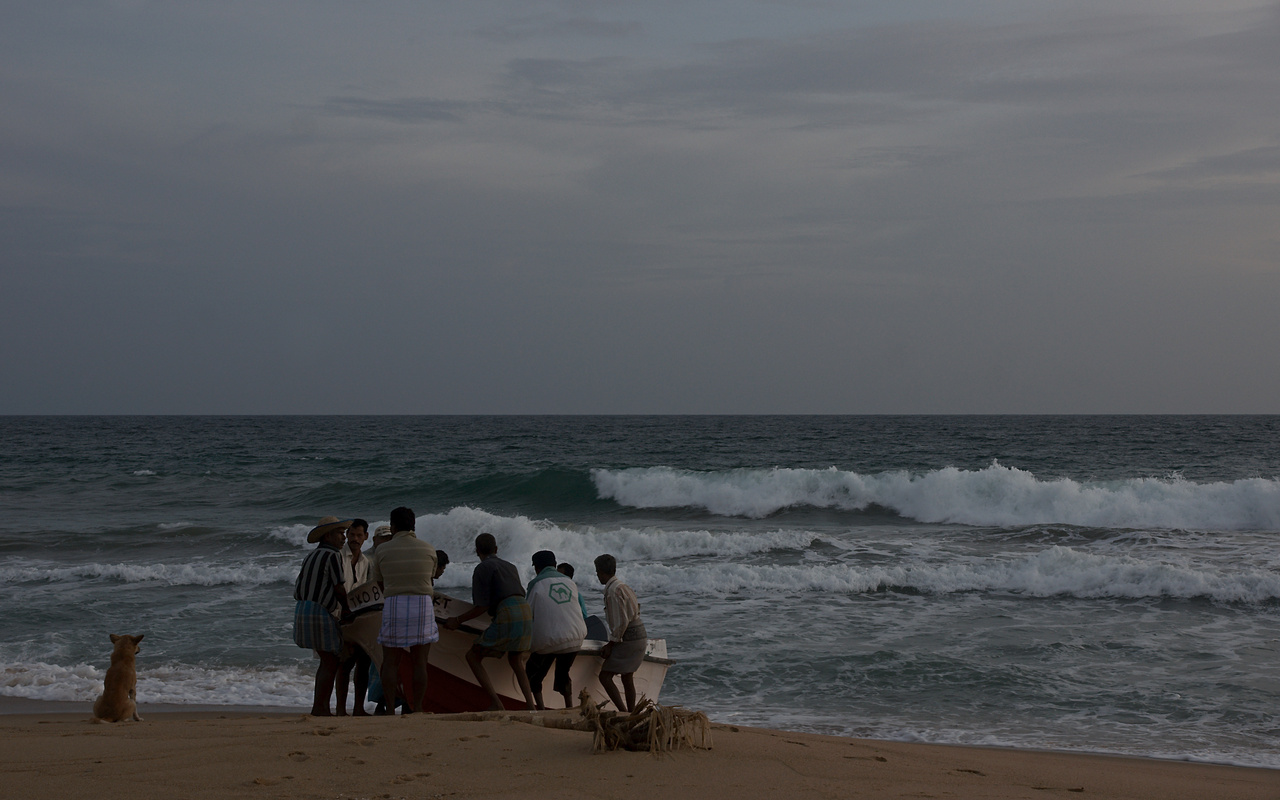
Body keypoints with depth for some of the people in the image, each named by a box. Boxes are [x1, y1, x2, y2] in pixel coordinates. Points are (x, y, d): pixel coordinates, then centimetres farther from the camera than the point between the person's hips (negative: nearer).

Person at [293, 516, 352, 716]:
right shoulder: (332, 556, -8)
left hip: (302, 610, 9)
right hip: (321, 613, -9)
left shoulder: (311, 557, 19)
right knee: (331, 664, -2)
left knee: (327, 661, 15)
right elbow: (340, 589, -10)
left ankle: (320, 707, 13)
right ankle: (319, 708, -6)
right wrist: (347, 609, 8)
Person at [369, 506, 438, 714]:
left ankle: (390, 711, 0)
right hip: (422, 606, 1)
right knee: (420, 662, 4)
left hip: (393, 606, 0)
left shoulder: (382, 551, 2)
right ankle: (417, 710, 1)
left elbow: (377, 582, 14)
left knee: (390, 662, 5)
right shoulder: (428, 550, 5)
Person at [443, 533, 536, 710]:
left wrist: (458, 620, 8)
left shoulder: (482, 569, 5)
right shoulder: (511, 567, 27)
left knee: (473, 657, 7)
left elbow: (482, 606, -2)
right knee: (515, 661, 29)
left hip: (506, 617, -7)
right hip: (527, 613, 7)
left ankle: (495, 702, -8)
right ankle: (530, 705, 12)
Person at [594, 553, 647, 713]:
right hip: (640, 638, 10)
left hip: (629, 640, -10)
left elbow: (621, 622, -19)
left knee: (605, 676, -8)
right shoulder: (623, 586, 16)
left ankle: (623, 711, -15)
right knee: (627, 677, 15)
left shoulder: (613, 591, -14)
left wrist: (611, 644, -11)